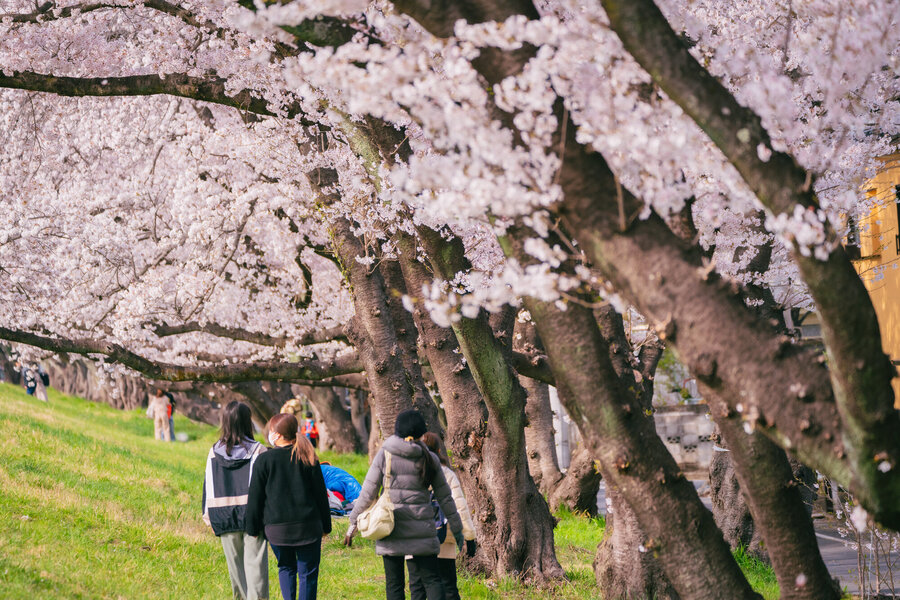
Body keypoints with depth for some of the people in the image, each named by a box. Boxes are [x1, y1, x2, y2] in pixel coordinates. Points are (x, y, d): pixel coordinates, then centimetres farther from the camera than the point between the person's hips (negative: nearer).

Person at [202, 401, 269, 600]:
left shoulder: (215, 452, 2)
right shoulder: (257, 451, -7)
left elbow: (208, 485, 6)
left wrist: (208, 516, 12)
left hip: (224, 518, 3)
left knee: (235, 563, 14)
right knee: (254, 562, -2)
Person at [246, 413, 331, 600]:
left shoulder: (265, 460, -5)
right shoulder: (307, 458, 0)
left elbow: (255, 498, -2)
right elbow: (321, 494, 4)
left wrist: (253, 528, 8)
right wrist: (325, 525, 13)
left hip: (277, 528, 0)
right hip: (308, 526, 0)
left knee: (286, 568, 18)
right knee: (308, 571, 6)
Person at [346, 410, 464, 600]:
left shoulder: (385, 454, -3)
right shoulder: (429, 459, 3)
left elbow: (368, 493, -3)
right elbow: (444, 497, 9)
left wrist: (354, 522, 7)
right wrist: (457, 528, 18)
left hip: (390, 526, -1)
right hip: (421, 529, 1)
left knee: (394, 584, 5)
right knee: (432, 579, 4)